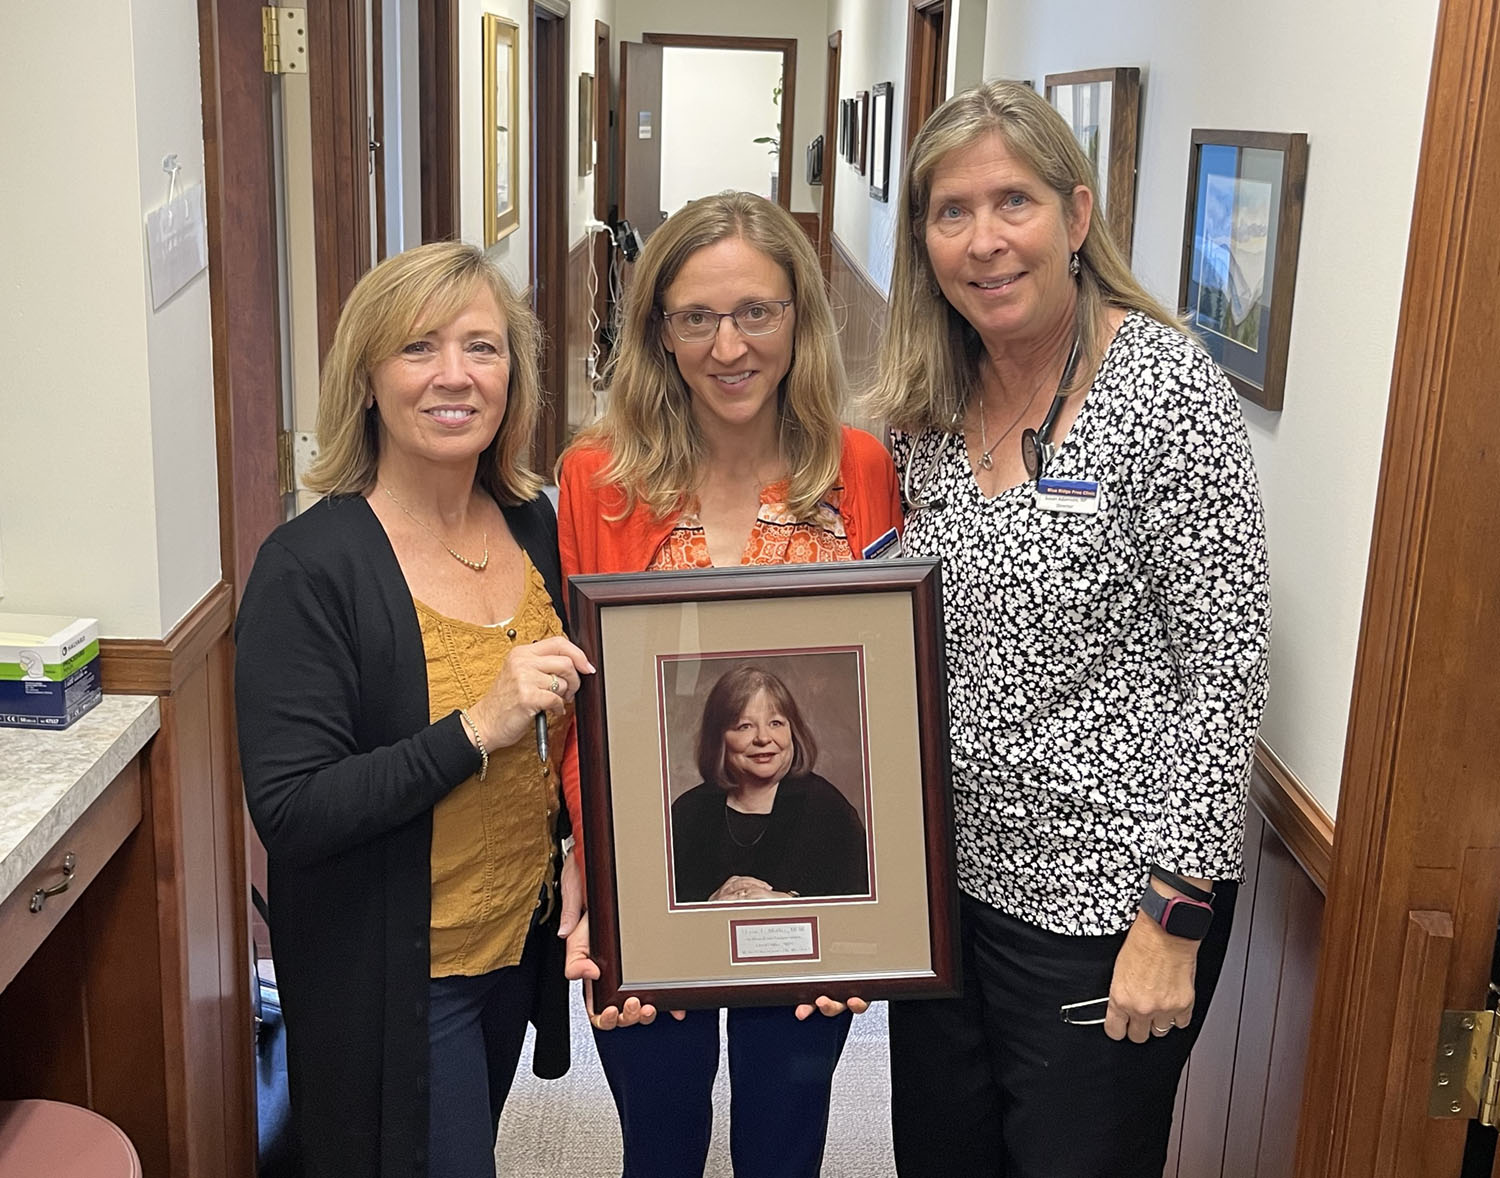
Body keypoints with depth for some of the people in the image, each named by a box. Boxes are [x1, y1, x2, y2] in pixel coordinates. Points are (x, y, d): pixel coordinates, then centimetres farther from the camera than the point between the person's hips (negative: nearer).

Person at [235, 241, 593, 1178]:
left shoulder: (531, 522, -2)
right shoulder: (310, 567, -22)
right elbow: (287, 813, -25)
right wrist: (476, 730, -32)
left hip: (521, 938, 6)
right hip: (394, 973, -6)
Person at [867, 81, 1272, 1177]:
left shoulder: (1168, 392, -16)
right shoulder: (930, 410, 3)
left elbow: (1223, 672, -17)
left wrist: (1173, 921, -17)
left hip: (1105, 902, -6)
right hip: (946, 876, 6)